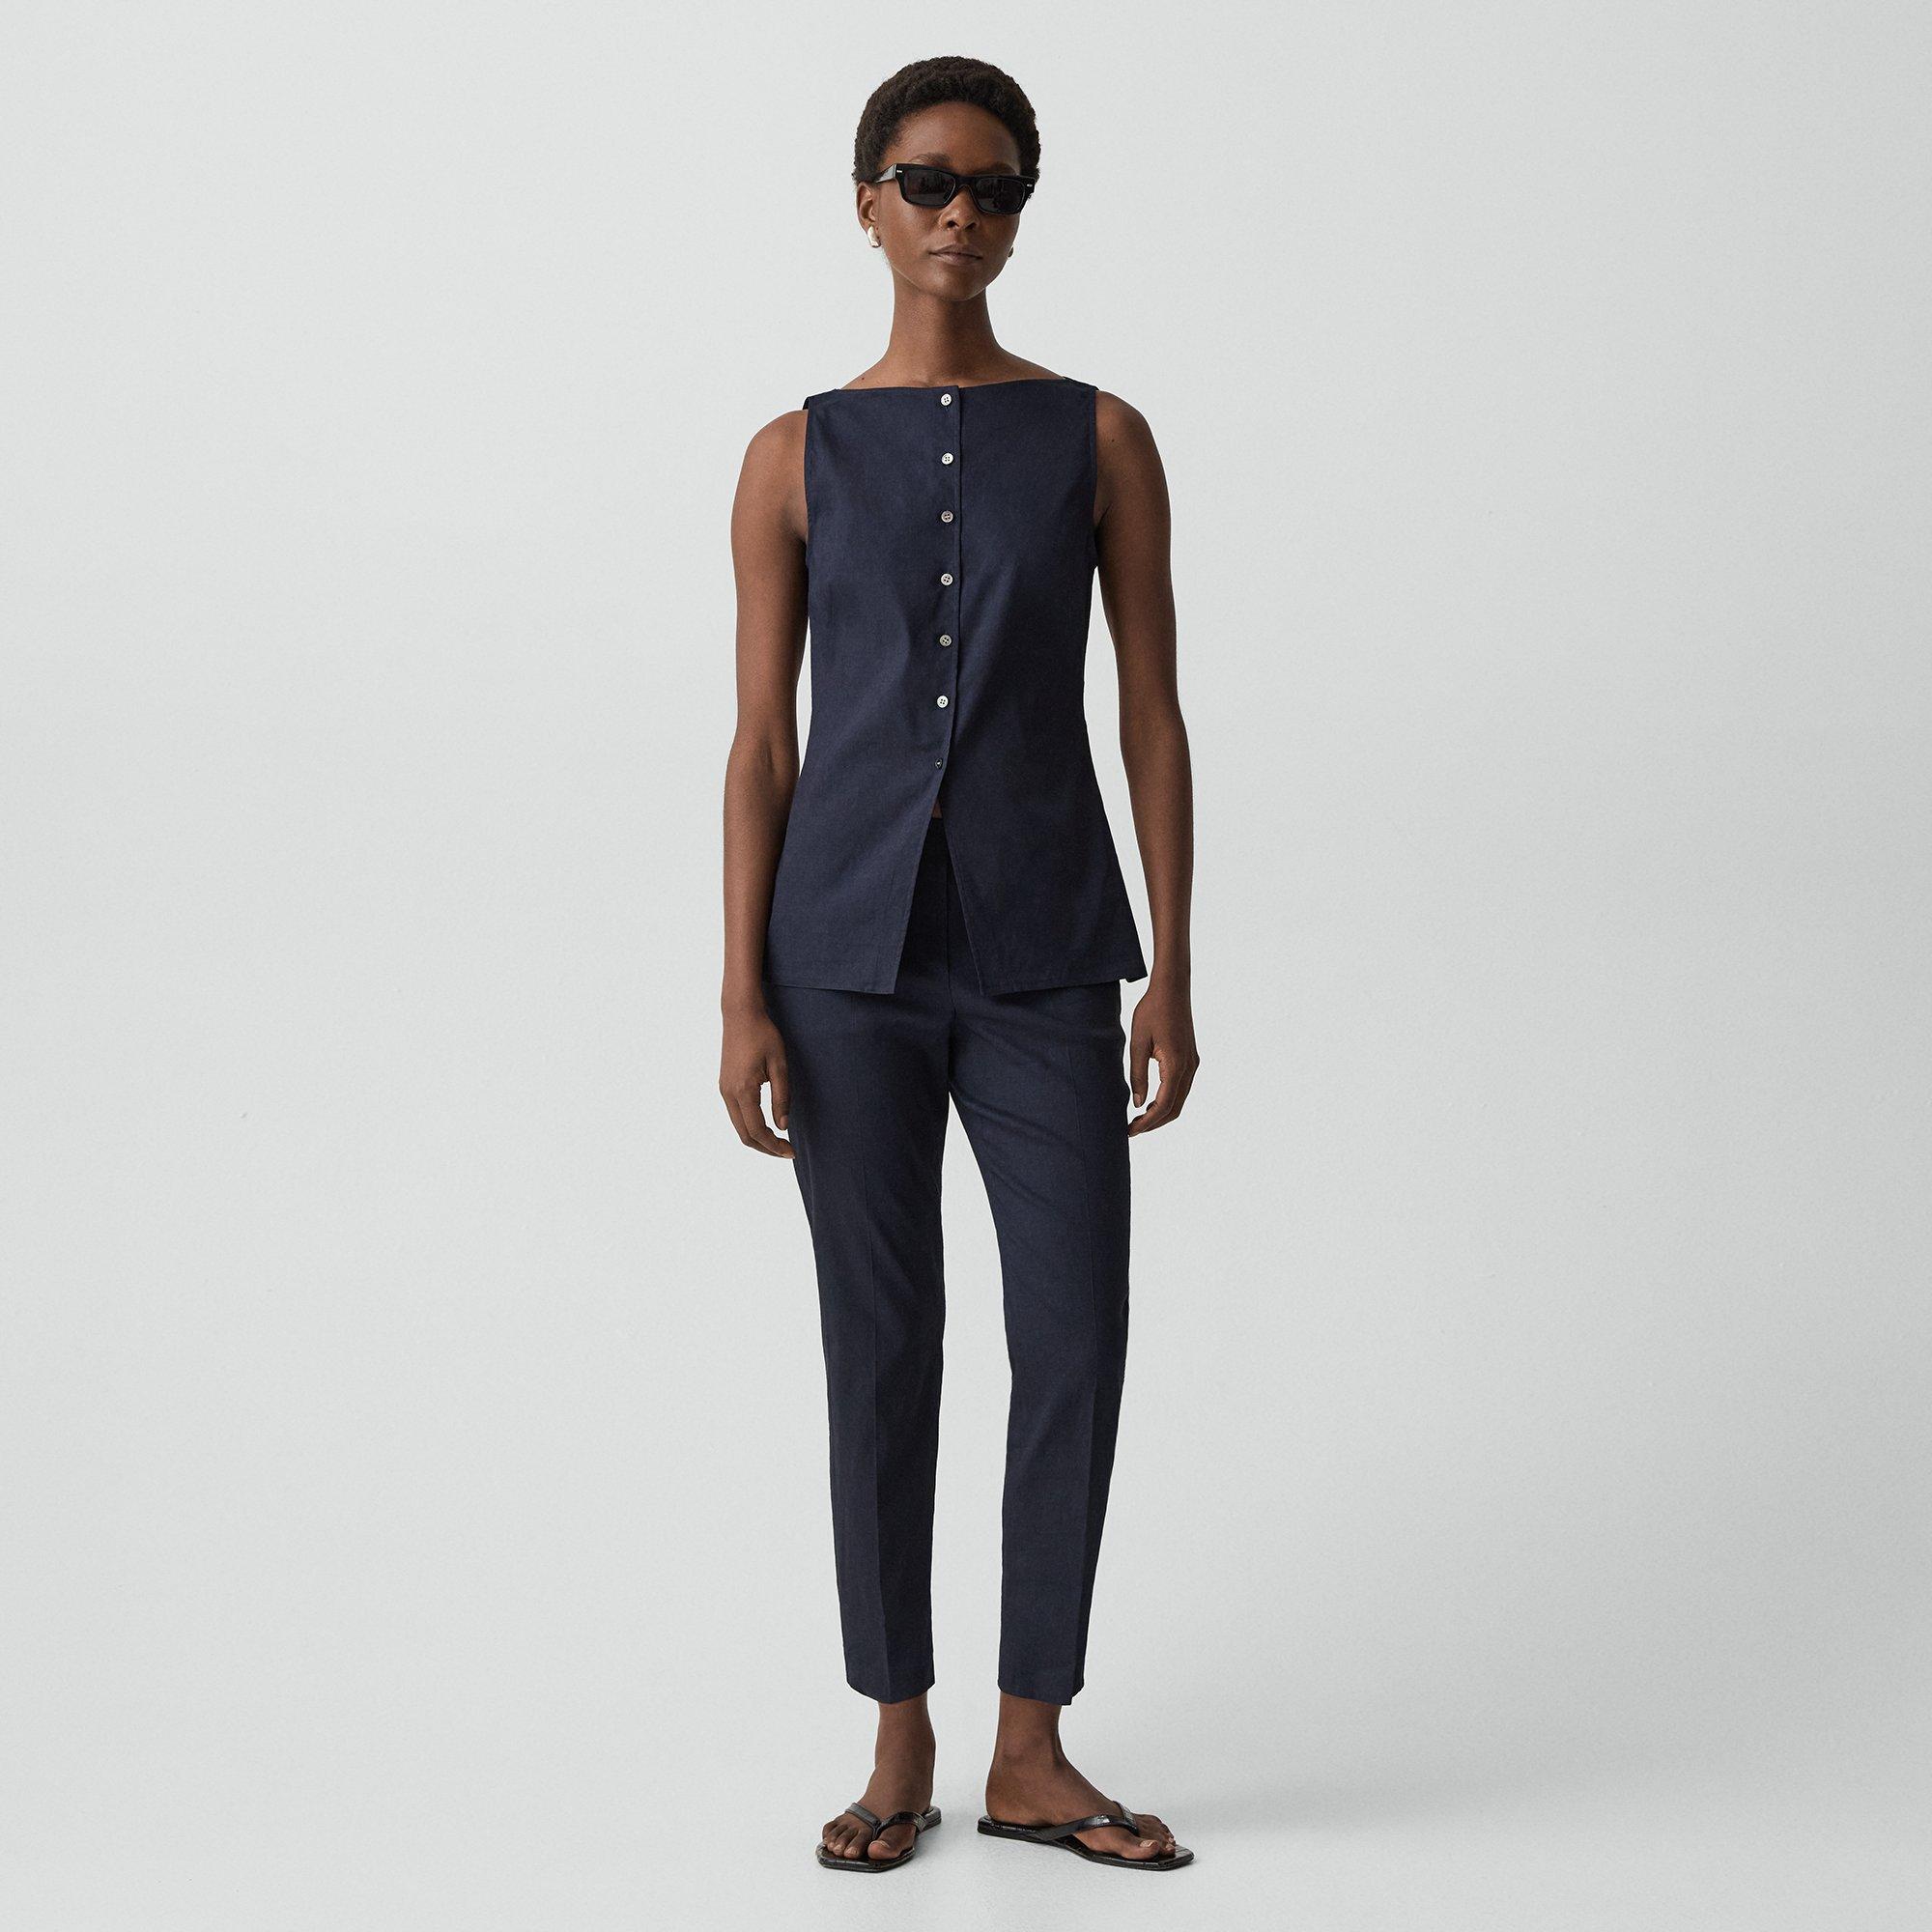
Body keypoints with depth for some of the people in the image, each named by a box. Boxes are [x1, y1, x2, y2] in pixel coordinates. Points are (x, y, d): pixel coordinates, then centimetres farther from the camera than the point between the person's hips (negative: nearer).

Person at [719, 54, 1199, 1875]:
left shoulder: (1100, 440, 4)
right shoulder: (798, 457, 4)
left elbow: (1153, 713, 3)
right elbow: (761, 742, 3)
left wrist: (1171, 977, -2)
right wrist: (744, 1003, -3)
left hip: (1043, 956, 0)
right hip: (851, 953, 0)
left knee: (1075, 1339, -2)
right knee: (880, 1343, 6)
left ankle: (1032, 1752, 14)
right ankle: (900, 1744, 20)